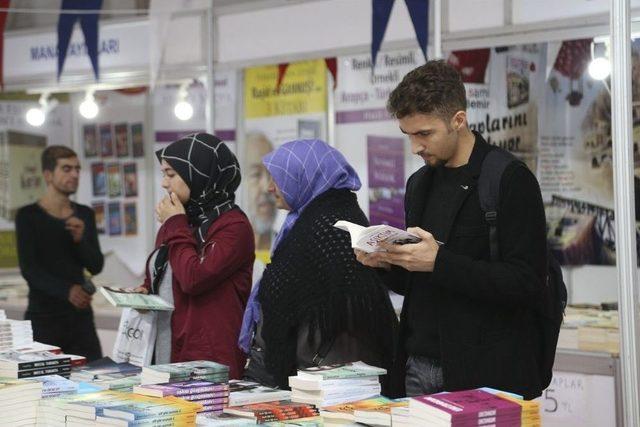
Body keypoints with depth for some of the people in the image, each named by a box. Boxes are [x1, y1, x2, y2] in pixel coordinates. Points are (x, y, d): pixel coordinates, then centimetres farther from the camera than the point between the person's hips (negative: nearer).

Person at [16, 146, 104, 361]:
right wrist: (67, 290, -26)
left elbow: (96, 266, 7)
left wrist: (81, 239, -12)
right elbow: (29, 269, -12)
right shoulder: (28, 216, -3)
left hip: (81, 316, 4)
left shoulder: (85, 214, 11)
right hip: (43, 317, -4)